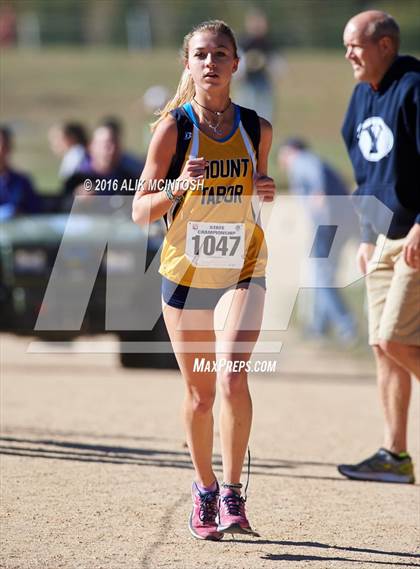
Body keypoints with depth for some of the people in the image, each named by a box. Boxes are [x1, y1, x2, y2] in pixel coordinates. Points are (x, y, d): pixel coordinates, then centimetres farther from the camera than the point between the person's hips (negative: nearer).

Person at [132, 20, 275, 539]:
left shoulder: (257, 129, -2)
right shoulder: (173, 128, -9)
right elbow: (141, 211, -8)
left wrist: (266, 194, -8)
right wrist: (177, 187, -27)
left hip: (243, 269, 0)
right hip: (185, 272, 0)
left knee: (232, 379, -20)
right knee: (200, 395, 7)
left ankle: (232, 494, -10)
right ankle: (204, 489, 30)